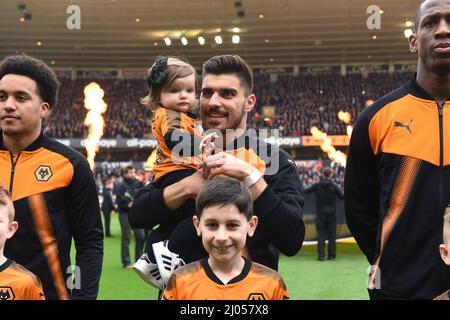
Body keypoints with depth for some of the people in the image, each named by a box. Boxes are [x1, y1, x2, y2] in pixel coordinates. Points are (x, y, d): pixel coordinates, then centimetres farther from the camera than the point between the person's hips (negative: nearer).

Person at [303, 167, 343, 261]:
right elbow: (342, 196, 0)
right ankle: (331, 255, 9)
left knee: (321, 234, 2)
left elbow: (306, 191, 2)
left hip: (320, 214, 0)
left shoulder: (317, 185, -5)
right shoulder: (334, 186, -5)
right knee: (332, 235, 7)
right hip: (331, 214, 0)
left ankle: (321, 255, -6)